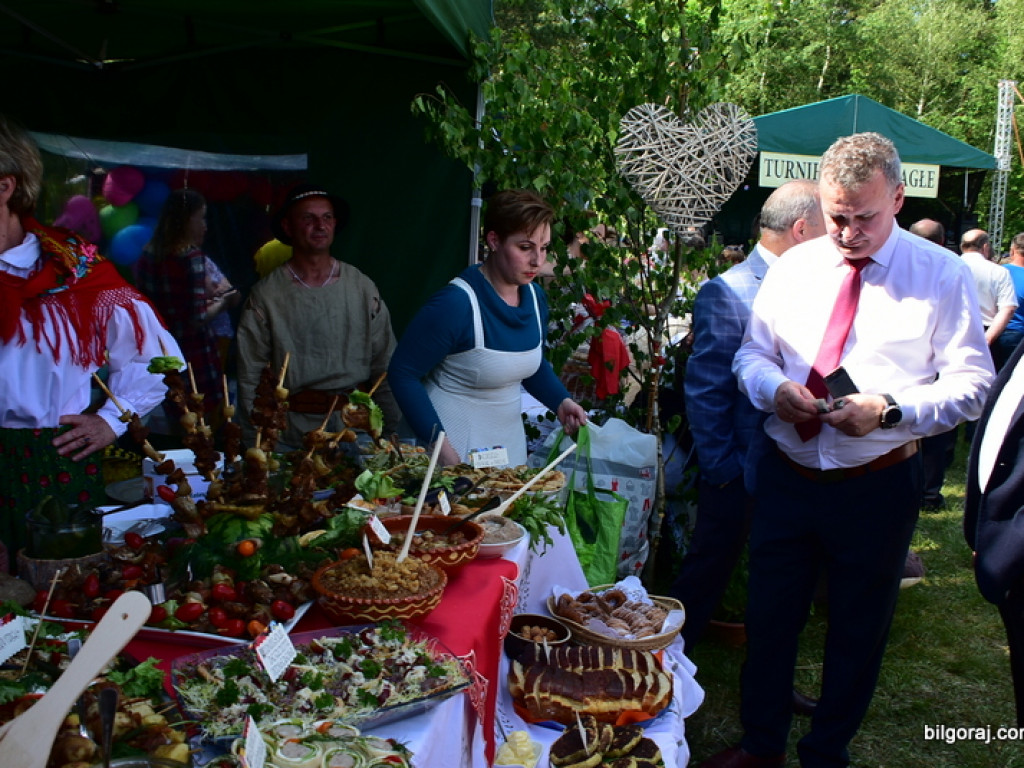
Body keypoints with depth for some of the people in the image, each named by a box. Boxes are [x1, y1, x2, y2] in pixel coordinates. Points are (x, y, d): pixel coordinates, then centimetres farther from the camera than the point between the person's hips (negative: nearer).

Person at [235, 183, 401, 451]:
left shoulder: (362, 288, 4)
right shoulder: (265, 295, -1)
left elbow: (385, 365, 7)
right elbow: (250, 377, 0)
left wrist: (390, 435, 5)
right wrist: (255, 445, -2)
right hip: (291, 434, -1)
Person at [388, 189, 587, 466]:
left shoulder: (536, 297, -1)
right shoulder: (455, 303, -23)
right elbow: (403, 372, -18)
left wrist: (561, 402, -1)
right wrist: (438, 441, -25)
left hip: (510, 438, 7)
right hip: (457, 441, -7)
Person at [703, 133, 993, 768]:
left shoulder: (942, 275, -6)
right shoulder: (795, 267, 4)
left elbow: (972, 384, -9)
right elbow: (752, 352, 10)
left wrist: (889, 409, -24)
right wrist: (775, 387, -12)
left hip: (877, 486, -3)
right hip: (787, 474, 3)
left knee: (857, 632, 13)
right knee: (769, 619, 14)